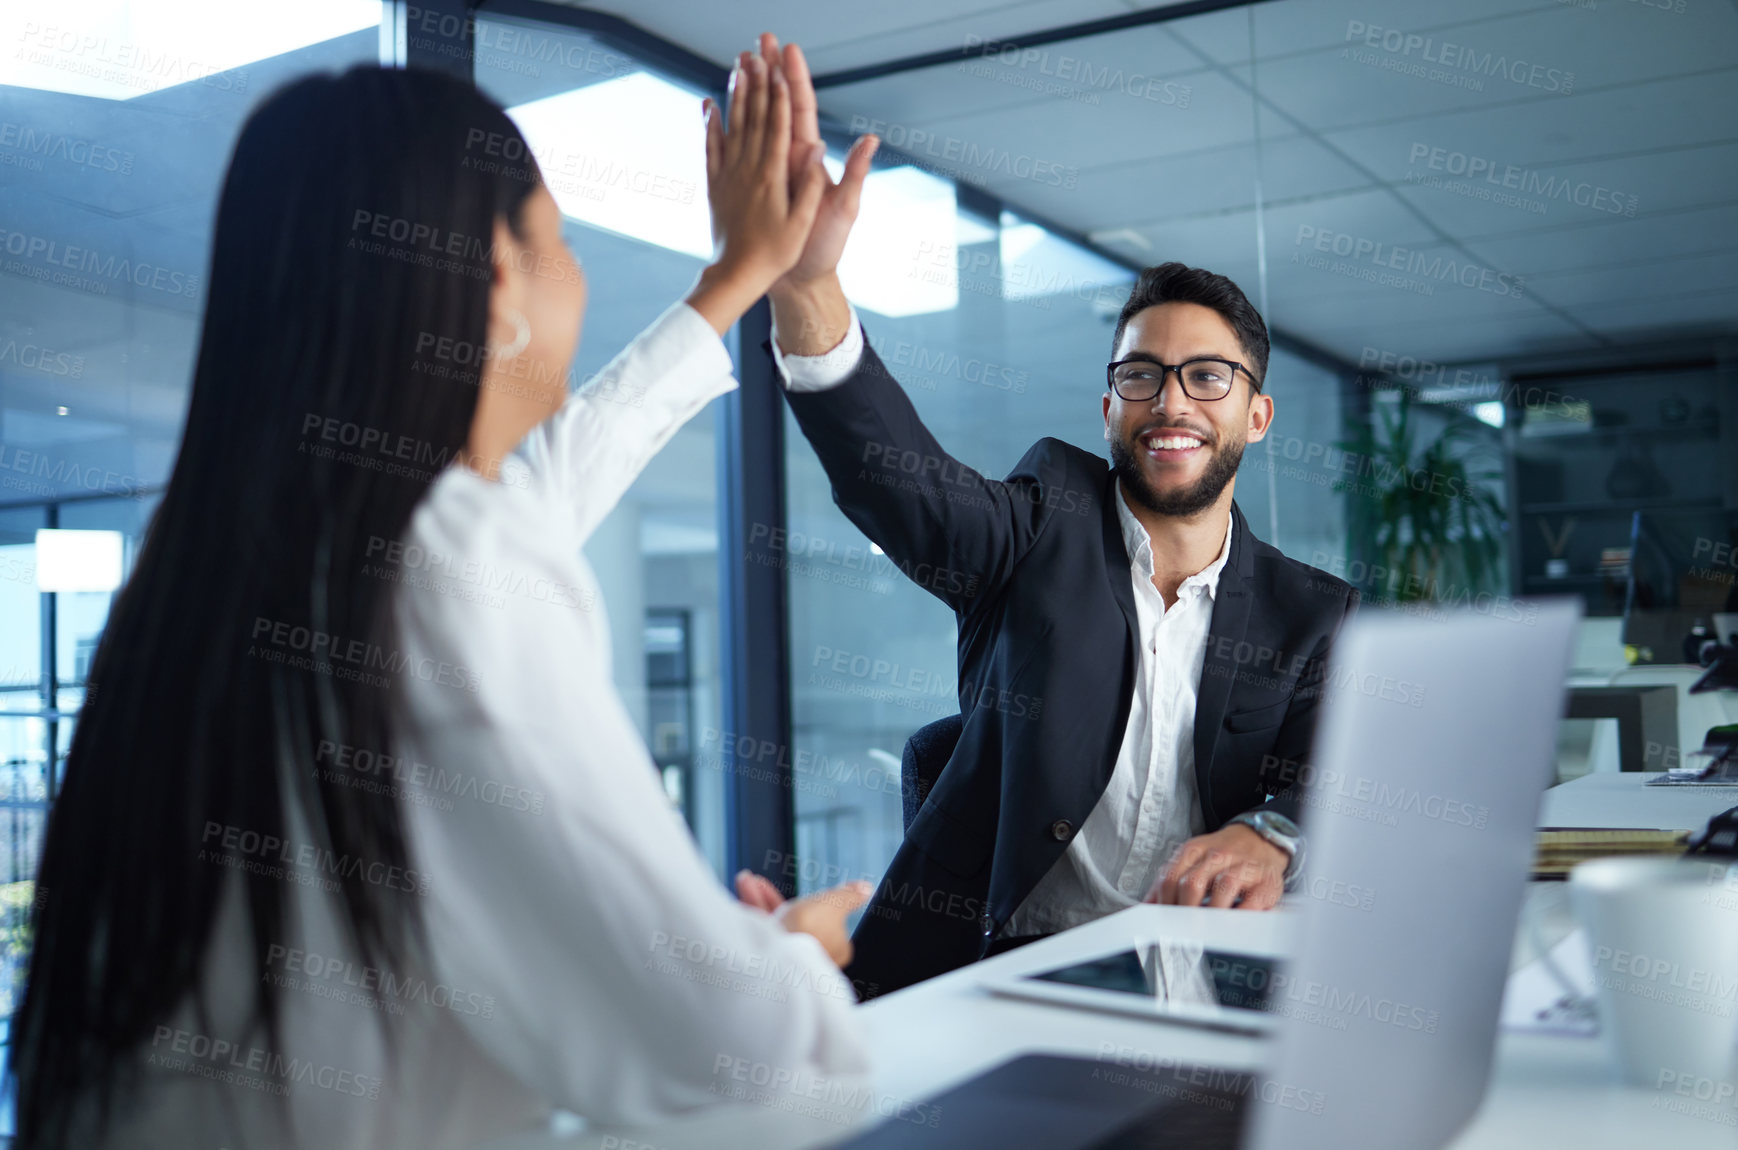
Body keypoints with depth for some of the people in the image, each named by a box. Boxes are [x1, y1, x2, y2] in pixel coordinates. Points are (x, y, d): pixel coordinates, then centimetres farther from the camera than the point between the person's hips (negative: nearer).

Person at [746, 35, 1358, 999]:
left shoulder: (1309, 615, 13)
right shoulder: (1050, 523, 6)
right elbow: (897, 477, -13)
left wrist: (1270, 841, -24)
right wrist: (804, 282, -30)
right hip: (983, 972, -2)